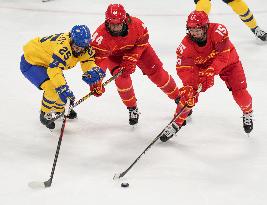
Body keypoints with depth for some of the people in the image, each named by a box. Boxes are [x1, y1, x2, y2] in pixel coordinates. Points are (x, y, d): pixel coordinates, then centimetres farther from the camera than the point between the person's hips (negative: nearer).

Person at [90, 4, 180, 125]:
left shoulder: (136, 24, -34)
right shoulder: (101, 34, -37)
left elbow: (142, 43, -17)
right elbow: (98, 57, -38)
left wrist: (130, 59, -28)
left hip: (138, 48, 1)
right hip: (114, 55, -1)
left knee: (157, 73, -1)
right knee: (121, 79, -21)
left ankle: (178, 98, 19)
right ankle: (132, 108, 4)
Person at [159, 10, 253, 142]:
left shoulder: (218, 31, -36)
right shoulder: (186, 45, -29)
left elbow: (223, 56, -36)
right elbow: (183, 68, -30)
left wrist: (211, 72, -45)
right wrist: (189, 85, -45)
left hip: (227, 62, -1)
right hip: (201, 65, 1)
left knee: (239, 93, -9)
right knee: (189, 92, -14)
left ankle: (247, 113, 25)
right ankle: (177, 122, 2)